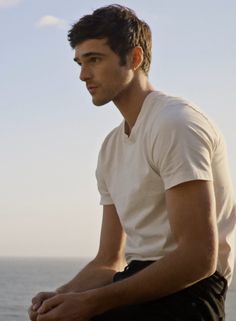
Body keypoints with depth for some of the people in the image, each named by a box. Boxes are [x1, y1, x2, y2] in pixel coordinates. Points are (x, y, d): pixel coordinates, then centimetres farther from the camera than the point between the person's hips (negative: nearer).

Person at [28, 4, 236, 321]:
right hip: (139, 285, 8)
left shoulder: (176, 123, -11)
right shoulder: (111, 148, 16)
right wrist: (61, 295, -5)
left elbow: (199, 258, -19)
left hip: (185, 293, -8)